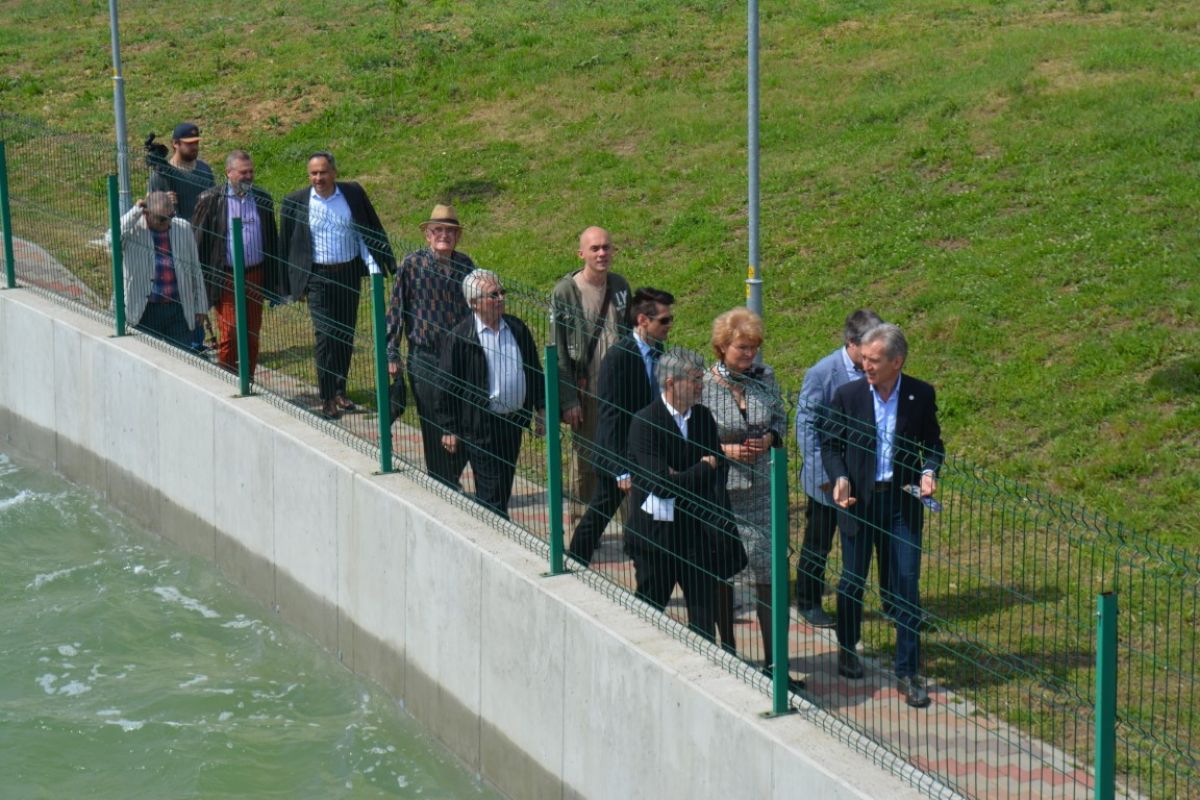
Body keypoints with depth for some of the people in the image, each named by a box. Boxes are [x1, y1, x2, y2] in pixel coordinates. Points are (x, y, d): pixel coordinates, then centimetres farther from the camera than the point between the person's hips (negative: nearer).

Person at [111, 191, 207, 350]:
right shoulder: (134, 230, -5)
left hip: (179, 310, 3)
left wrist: (200, 306, 13)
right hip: (145, 312, -3)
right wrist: (136, 211, -21)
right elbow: (112, 239, -29)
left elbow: (195, 270, 13)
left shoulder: (183, 228, 6)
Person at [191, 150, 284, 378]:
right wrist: (199, 282, -5)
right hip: (226, 278, -4)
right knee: (230, 334, -9)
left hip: (255, 276, 4)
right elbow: (198, 243, -1)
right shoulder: (211, 200, -3)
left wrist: (276, 281, 12)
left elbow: (272, 241, 14)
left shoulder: (262, 199, 8)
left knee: (252, 334, 7)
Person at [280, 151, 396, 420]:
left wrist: (375, 267, 0)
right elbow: (286, 245, 3)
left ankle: (339, 391, 24)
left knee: (347, 335, 10)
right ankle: (327, 399, -4)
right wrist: (293, 284, 2)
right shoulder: (295, 202, -3)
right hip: (318, 277, -3)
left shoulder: (354, 194, 1)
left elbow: (370, 232, 8)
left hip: (349, 274, 3)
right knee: (325, 335, -9)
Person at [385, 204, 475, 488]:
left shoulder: (465, 264, 4)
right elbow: (396, 309, -2)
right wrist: (391, 354, -4)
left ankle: (450, 482, 27)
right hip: (425, 359, -3)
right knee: (435, 429, 1)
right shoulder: (412, 264, -7)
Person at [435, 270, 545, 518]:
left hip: (513, 420, 6)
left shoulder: (517, 328, 5)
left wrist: (541, 409, 13)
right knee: (491, 491, -4)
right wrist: (449, 429, -7)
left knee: (504, 487, 12)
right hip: (481, 426, -6)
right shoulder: (458, 339, -11)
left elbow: (534, 370, 15)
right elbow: (448, 386, -7)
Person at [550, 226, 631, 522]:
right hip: (586, 392, -4)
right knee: (586, 461, 4)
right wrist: (568, 400, -11)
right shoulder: (565, 292, -8)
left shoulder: (620, 286, 7)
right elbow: (559, 351, -7)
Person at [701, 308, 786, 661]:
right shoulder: (703, 385, -11)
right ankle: (727, 653, 24)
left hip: (761, 489, 3)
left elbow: (780, 419, 14)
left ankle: (773, 657, 4)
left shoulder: (765, 378, 1)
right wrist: (726, 450, -17)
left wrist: (768, 439, -7)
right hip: (718, 489, -3)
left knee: (768, 567, -2)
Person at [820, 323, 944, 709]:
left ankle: (907, 672, 4)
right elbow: (829, 443, 4)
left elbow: (933, 444, 7)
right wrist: (839, 478, -13)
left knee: (907, 583, -3)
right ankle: (847, 649, 35)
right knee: (852, 580, 11)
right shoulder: (847, 395, -5)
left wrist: (929, 472, -12)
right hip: (858, 500, 0)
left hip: (902, 501, 0)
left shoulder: (921, 395, -4)